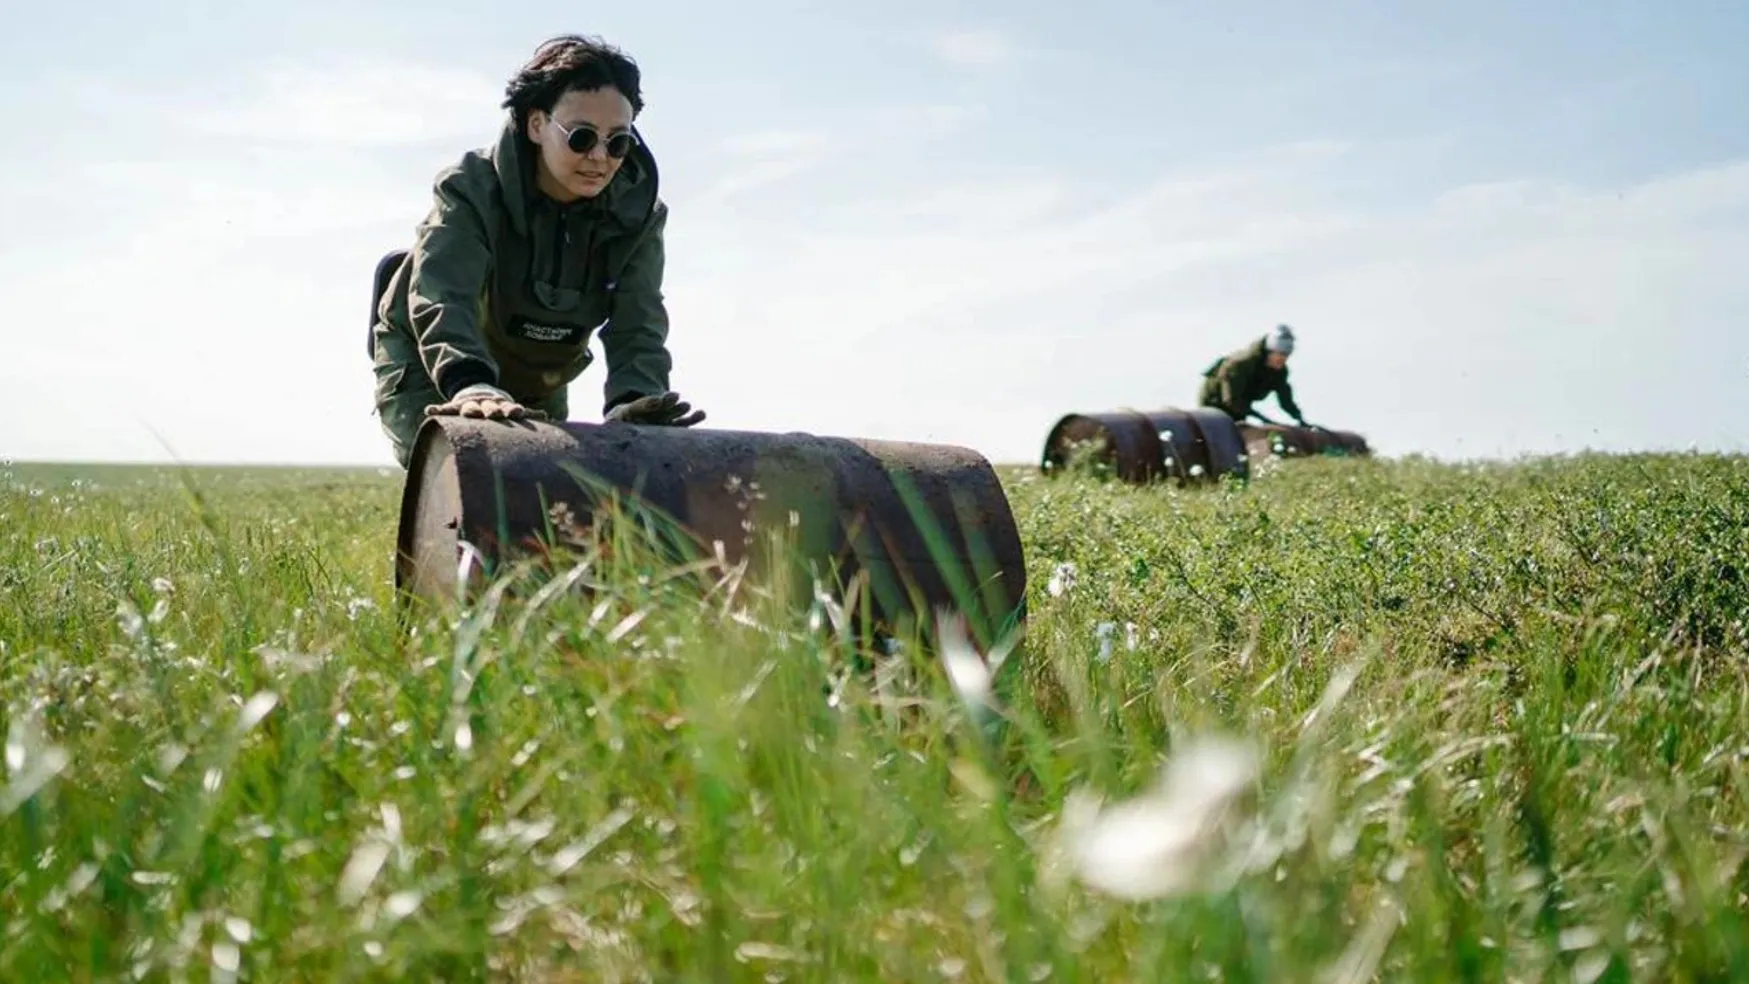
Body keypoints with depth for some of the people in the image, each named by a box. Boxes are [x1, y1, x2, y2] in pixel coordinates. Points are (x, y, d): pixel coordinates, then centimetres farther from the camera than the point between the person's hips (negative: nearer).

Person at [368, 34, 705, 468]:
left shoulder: (636, 213, -21)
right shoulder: (470, 189, -30)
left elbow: (637, 326, -28)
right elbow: (441, 298, -46)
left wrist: (634, 401, -53)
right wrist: (471, 386, -68)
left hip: (537, 387, 4)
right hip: (426, 364, -4)